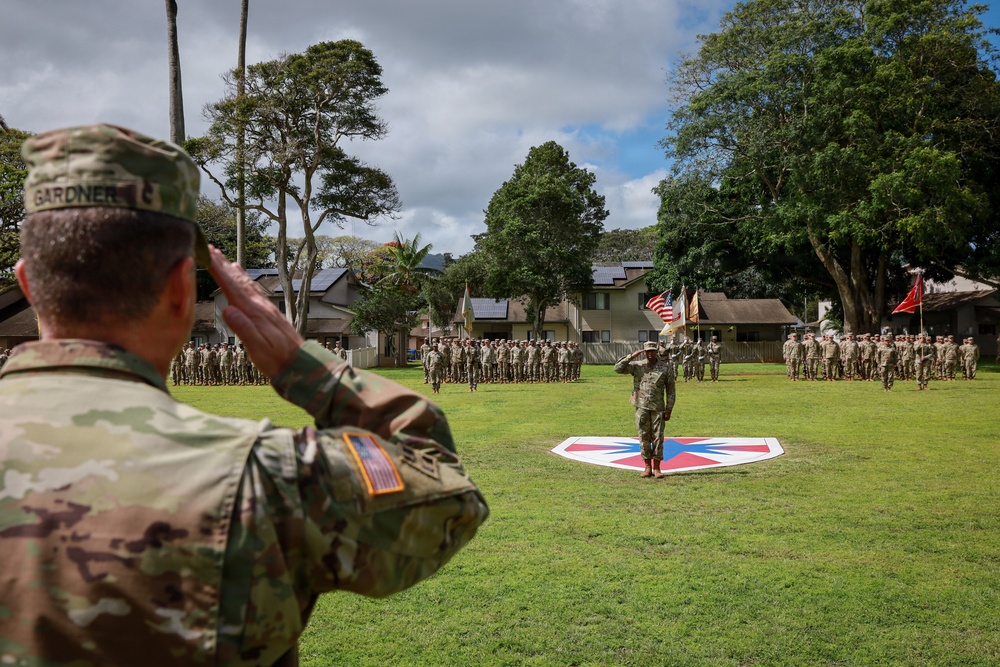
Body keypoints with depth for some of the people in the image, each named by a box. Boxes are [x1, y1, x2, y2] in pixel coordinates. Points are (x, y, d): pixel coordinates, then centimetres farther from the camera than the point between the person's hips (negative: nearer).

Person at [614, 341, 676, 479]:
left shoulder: (665, 368, 3)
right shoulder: (637, 366, 5)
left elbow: (671, 390, 4)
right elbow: (618, 368, -5)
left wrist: (669, 410, -1)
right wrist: (631, 356, -11)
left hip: (658, 408, -1)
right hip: (641, 408, 1)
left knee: (658, 438, 1)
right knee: (644, 438, 4)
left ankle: (657, 468, 9)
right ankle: (648, 467, 13)